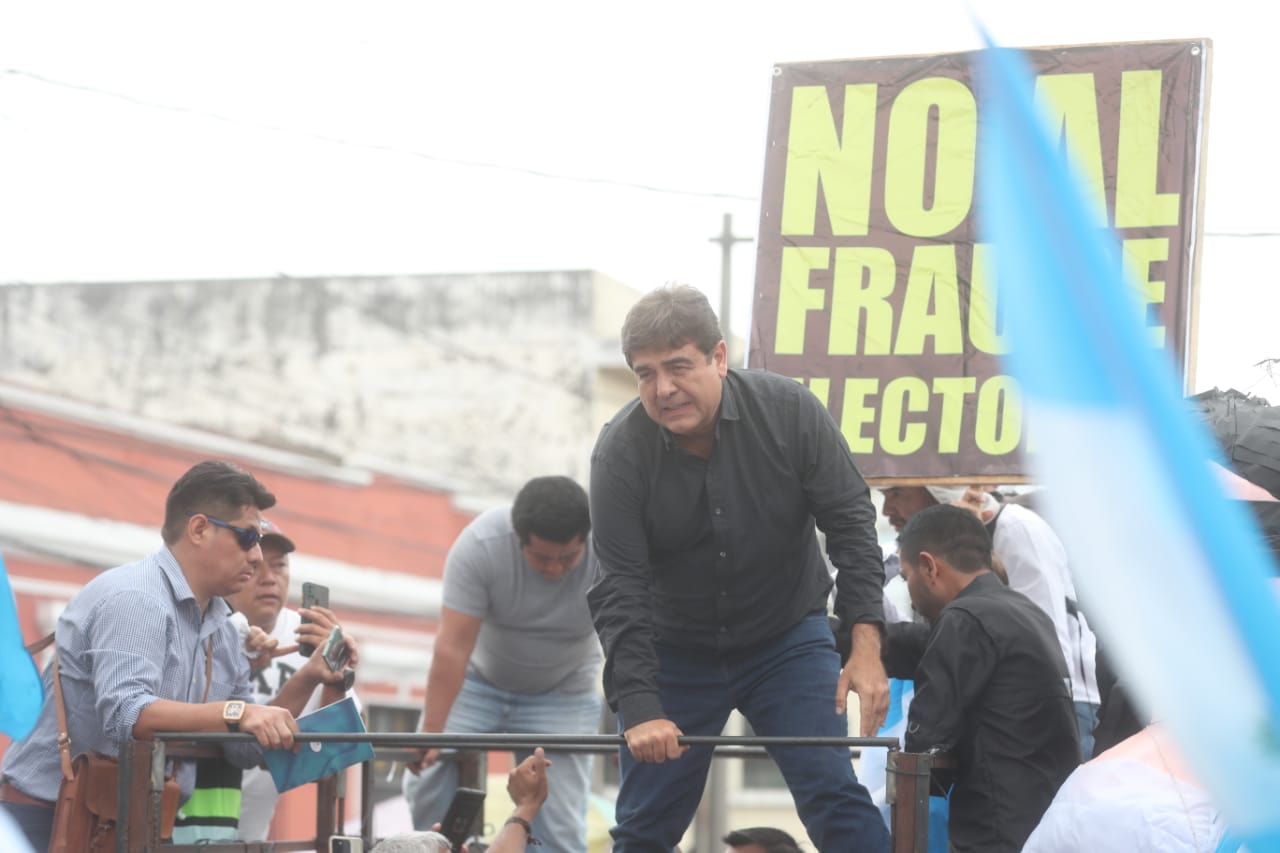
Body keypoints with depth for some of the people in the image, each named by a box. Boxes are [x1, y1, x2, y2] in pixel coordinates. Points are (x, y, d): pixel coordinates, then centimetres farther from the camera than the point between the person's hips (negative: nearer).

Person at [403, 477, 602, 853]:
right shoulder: (479, 544, -29)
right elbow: (452, 647, -29)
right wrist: (431, 734, -30)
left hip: (561, 692, 0)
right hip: (479, 678, 1)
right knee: (427, 777, -12)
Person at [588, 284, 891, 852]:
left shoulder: (790, 411, -19)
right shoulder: (619, 453, -19)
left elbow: (849, 522, -13)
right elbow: (620, 591, -20)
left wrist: (866, 643, -22)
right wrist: (640, 709, -29)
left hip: (788, 640, 0)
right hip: (676, 651, 1)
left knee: (837, 798, -12)